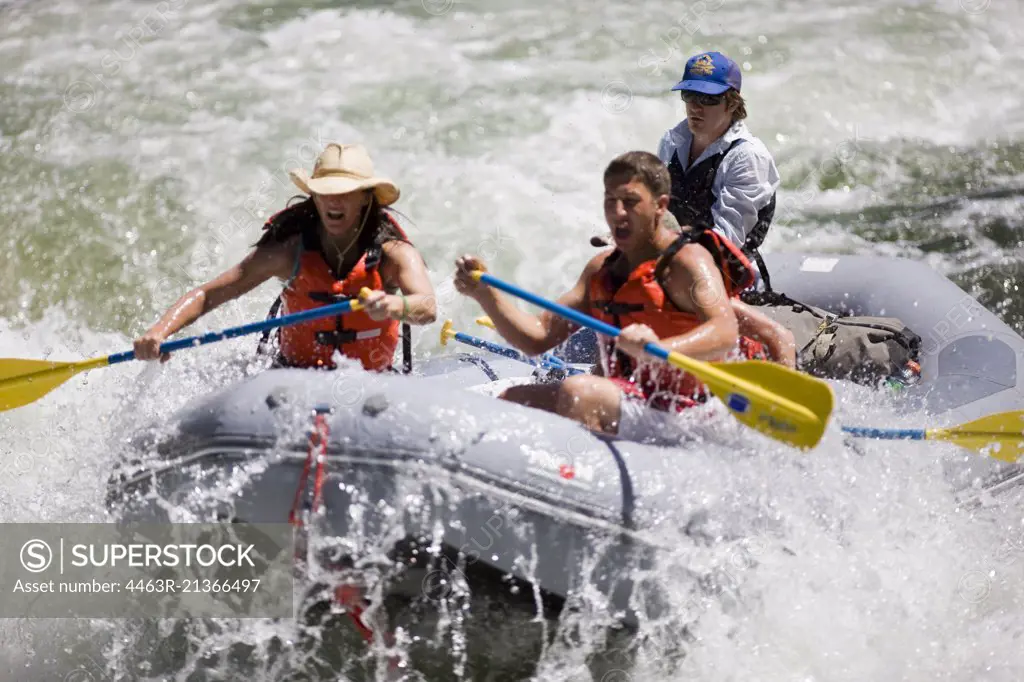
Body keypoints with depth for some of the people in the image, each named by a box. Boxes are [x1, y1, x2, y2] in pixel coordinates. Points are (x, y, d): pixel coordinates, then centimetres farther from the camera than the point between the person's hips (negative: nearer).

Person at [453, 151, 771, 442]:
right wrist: (484, 292, -2)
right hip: (622, 399, 8)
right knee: (513, 399, -2)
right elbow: (538, 337, 12)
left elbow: (725, 332, -29)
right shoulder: (602, 268, 15)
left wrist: (659, 350, -47)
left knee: (577, 391, -29)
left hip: (675, 419, -8)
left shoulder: (687, 260, -9)